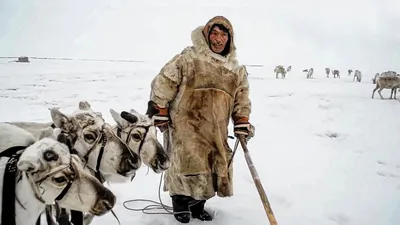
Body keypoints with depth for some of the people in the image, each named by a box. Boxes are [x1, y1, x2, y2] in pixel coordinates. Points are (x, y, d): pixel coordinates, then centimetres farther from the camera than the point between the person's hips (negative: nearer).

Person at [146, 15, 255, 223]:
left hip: (215, 129, 5)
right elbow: (163, 83, -5)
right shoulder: (188, 57, -5)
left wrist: (242, 121, 6)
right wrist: (159, 112, -7)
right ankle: (180, 201, 15)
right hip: (186, 122, -5)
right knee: (189, 164, -12)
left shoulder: (236, 69, 12)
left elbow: (242, 98, 17)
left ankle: (197, 205, 26)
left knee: (218, 166, 7)